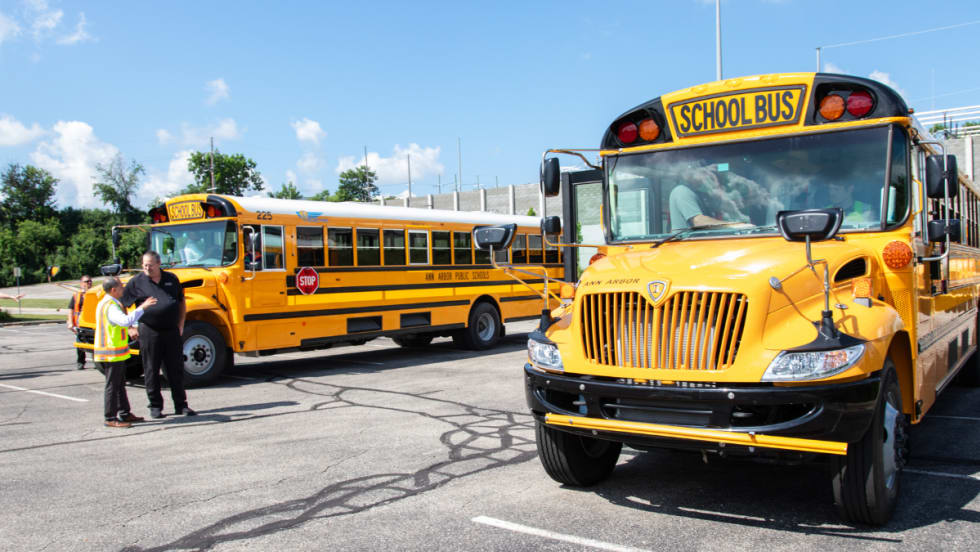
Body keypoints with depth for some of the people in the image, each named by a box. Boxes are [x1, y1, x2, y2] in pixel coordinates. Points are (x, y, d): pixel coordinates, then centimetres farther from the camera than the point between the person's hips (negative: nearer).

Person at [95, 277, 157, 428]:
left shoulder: (106, 303, 14)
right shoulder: (110, 307, -20)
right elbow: (126, 321, -37)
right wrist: (142, 307, -33)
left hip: (116, 353, 11)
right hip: (112, 354, -11)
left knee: (120, 384, 17)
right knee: (112, 386, -3)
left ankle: (124, 414, 25)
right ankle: (110, 419, 3)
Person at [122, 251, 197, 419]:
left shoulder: (171, 279, 7)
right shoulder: (136, 282, -1)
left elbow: (182, 303, 17)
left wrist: (180, 325, 10)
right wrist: (129, 328, -2)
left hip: (171, 331, 2)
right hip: (149, 332, -2)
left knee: (176, 369, 6)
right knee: (151, 370, 4)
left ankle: (181, 405, 15)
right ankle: (155, 406, 15)